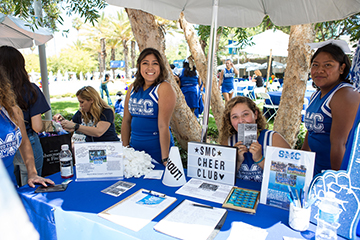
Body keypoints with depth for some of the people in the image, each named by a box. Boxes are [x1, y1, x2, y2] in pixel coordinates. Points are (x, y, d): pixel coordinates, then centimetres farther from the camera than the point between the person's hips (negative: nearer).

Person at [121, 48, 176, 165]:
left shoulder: (164, 88, -13)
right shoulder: (133, 88, 5)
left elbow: (163, 125, -19)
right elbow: (126, 120, 9)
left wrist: (165, 159, -19)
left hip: (158, 150, -5)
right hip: (135, 148, 5)